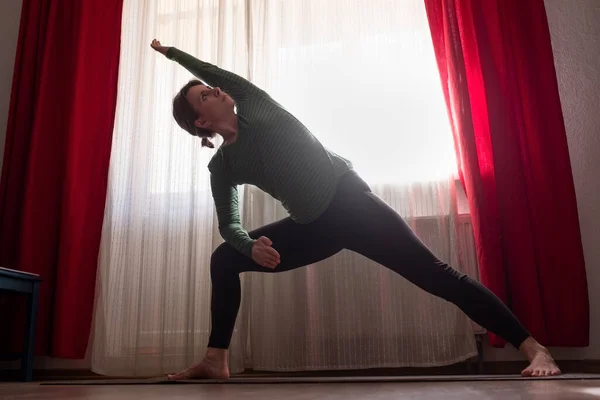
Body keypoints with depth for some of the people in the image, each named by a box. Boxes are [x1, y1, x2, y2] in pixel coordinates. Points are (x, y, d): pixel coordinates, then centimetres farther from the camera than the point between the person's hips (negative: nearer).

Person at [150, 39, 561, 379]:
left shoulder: (254, 106, 2)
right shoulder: (222, 166, 7)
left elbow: (212, 70, 10)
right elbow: (229, 225, 5)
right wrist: (251, 246, -16)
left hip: (351, 203, -4)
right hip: (313, 227, 5)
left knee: (437, 275, -13)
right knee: (225, 259, 3)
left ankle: (534, 348, -9)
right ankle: (216, 361, 7)